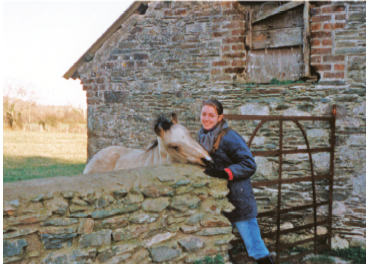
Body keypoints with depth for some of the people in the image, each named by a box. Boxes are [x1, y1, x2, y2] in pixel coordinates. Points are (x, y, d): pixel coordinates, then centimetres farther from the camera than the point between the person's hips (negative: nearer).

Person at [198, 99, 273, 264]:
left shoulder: (229, 138, -18)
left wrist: (224, 173, -30)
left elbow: (249, 165, -21)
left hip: (239, 204, -8)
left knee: (255, 247, -4)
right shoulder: (203, 136, 6)